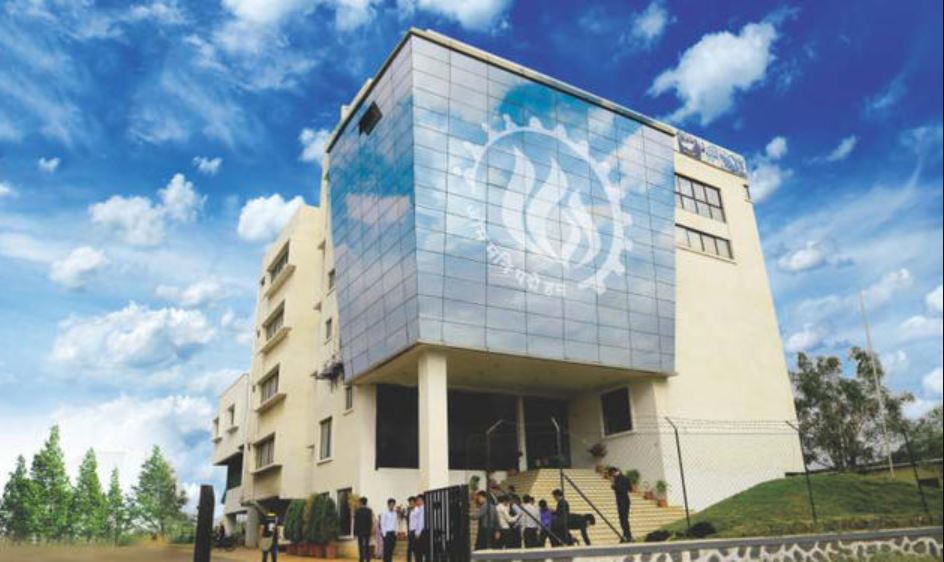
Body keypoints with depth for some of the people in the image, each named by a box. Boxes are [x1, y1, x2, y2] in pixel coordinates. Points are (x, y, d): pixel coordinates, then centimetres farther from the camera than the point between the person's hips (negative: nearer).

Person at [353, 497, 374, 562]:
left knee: (361, 546, 0)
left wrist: (355, 532, 0)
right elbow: (371, 521, 2)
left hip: (359, 530, -3)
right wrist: (370, 530, 11)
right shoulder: (370, 510, 0)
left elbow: (356, 522, -6)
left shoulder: (357, 510, -7)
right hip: (367, 530, 3)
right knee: (367, 546, 7)